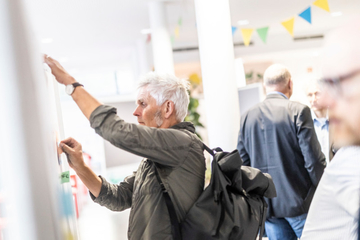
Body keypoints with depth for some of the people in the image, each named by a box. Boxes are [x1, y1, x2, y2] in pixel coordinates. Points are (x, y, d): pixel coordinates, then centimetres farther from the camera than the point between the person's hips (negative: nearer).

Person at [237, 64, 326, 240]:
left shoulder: (247, 117, 4)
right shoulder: (298, 111, -11)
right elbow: (314, 159, -13)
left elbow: (243, 161, 8)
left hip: (266, 205, 5)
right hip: (299, 202, -4)